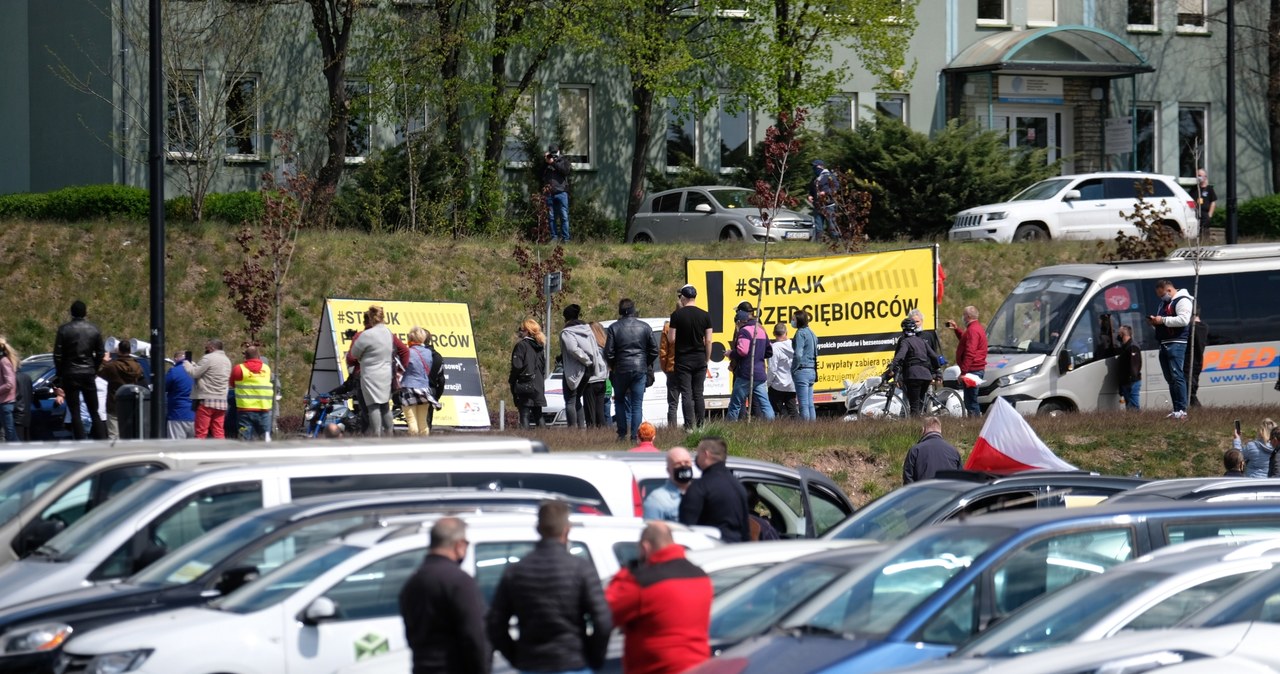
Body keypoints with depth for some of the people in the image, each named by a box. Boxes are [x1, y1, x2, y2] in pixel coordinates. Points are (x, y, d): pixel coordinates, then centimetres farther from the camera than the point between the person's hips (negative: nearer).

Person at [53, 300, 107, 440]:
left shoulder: (64, 330, -6)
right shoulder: (94, 330, 2)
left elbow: (58, 355, -6)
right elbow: (100, 354, 5)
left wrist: (59, 375, 5)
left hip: (70, 375, -2)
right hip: (88, 374, 2)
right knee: (94, 412, 10)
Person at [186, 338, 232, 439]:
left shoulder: (208, 358, -10)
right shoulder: (227, 360, 16)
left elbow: (194, 373, -12)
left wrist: (186, 363, 9)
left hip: (207, 401, -7)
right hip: (222, 401, 7)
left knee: (201, 432, -4)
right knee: (219, 432, 6)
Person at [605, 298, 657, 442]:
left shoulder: (614, 328, -4)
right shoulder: (644, 327, 2)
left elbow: (608, 353, -5)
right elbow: (654, 351, 4)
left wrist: (613, 366, 13)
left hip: (621, 370, -1)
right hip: (640, 369, 1)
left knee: (620, 401, 16)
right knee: (637, 404, 4)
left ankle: (622, 433, 11)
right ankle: (635, 435, -3)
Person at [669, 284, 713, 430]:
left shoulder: (677, 315, -7)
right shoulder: (705, 315, 2)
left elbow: (672, 340, -7)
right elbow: (708, 341, 1)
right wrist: (707, 359, 9)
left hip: (683, 359, -3)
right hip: (700, 359, 3)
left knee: (686, 394, -3)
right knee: (698, 394, 9)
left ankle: (689, 426, -10)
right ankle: (701, 425, 6)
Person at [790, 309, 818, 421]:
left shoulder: (801, 333, -11)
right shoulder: (811, 333, 16)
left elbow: (798, 354, -19)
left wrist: (794, 370, -9)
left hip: (802, 371, -9)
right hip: (812, 371, 9)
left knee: (803, 405, -8)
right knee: (810, 404, 10)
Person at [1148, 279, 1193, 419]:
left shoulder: (1182, 301, -6)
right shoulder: (1164, 302, 25)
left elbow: (1184, 319, -20)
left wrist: (1163, 320, -18)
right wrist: (1155, 321, 11)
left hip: (1176, 343, -10)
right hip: (1164, 345, 10)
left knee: (1177, 376, -14)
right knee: (1170, 378, 7)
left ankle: (1182, 410, -15)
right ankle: (1176, 410, 9)